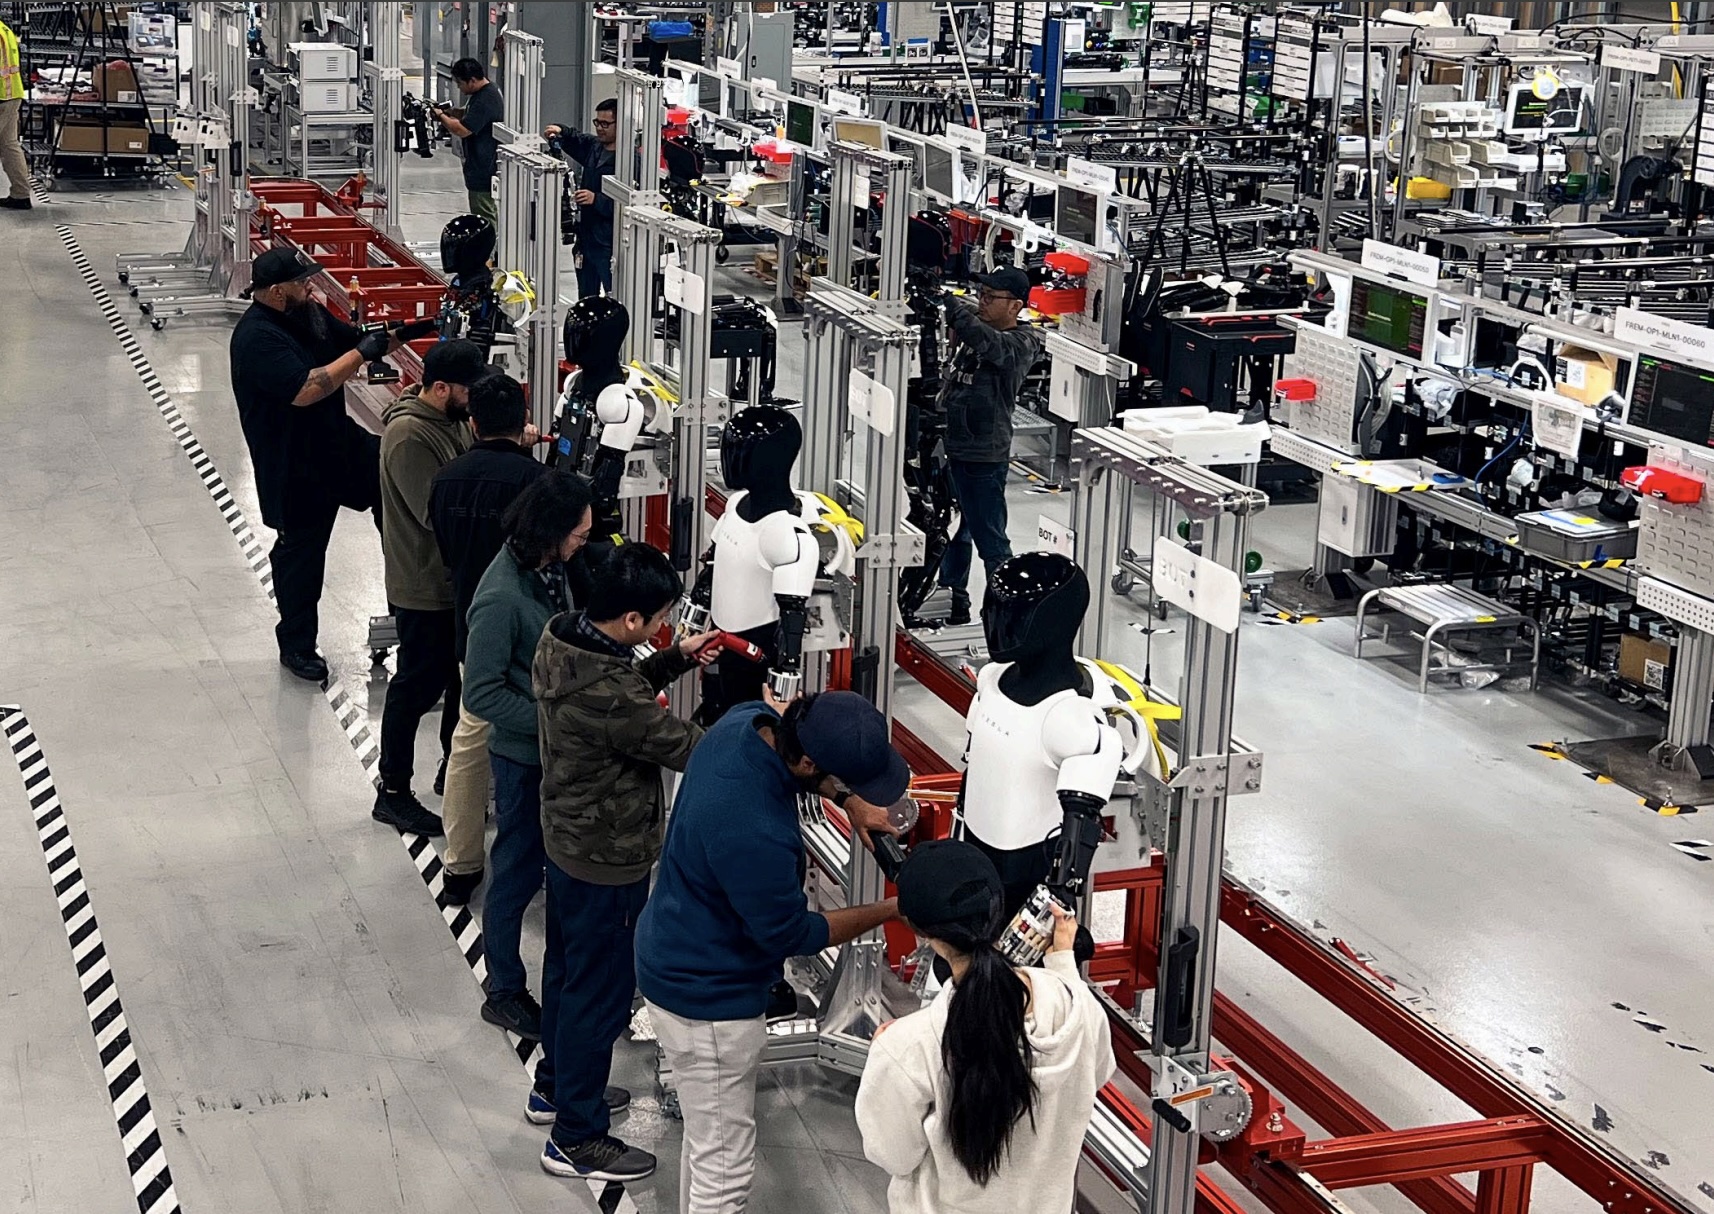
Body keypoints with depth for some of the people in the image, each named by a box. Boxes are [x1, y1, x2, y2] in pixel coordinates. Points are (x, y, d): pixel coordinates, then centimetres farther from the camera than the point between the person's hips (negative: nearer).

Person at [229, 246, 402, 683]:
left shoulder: (309, 314, 3)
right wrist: (361, 354, -28)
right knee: (301, 549, 5)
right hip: (295, 465, -8)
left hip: (340, 442, 8)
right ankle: (296, 646, 22)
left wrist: (388, 339, -3)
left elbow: (353, 341, 17)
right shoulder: (256, 338, -24)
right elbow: (304, 390, -34)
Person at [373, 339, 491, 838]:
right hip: (425, 588, -9)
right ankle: (393, 793, 15)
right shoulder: (410, 437, -25)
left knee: (463, 678, 20)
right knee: (418, 686, 2)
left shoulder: (454, 418, 4)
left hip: (460, 579, 9)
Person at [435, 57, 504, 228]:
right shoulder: (487, 90, 10)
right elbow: (469, 115, 25)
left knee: (485, 217, -5)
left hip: (484, 172, -11)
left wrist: (441, 116, -9)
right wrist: (448, 112, 6)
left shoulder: (486, 100, -23)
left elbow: (462, 130, -24)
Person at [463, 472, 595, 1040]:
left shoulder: (547, 568, -2)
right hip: (524, 757, -8)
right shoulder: (501, 598, -28)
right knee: (519, 870, 8)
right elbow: (481, 694, -25)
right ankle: (504, 992, 26)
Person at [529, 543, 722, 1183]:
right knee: (599, 992, 8)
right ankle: (576, 1137, 23)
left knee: (568, 968, 27)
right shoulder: (606, 693, -36)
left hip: (567, 838, 9)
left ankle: (555, 1084, 48)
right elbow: (684, 747, -26)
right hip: (608, 862, -9)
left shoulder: (561, 638, -8)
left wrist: (676, 659, 1)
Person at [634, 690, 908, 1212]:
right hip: (708, 998, -9)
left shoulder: (748, 718, -14)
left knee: (708, 1137, 25)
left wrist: (851, 800, 1)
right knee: (725, 1164, 6)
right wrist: (892, 910, -10)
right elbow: (793, 935, -21)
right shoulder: (753, 835, -39)